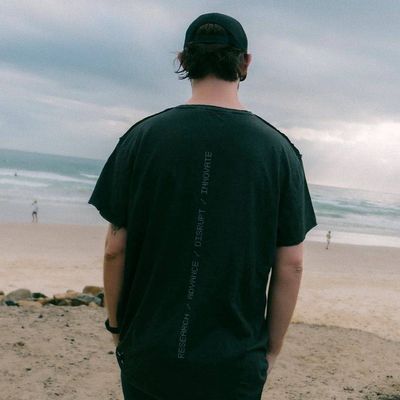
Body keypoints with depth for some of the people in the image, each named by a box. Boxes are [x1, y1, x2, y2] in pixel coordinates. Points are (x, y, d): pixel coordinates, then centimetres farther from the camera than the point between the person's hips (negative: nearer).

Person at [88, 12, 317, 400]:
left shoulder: (142, 137, -6)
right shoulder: (280, 150, -6)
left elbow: (116, 248, -5)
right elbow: (290, 265, -5)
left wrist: (116, 325, 9)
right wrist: (272, 348, 7)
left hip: (148, 356, 1)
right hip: (234, 367, 0)